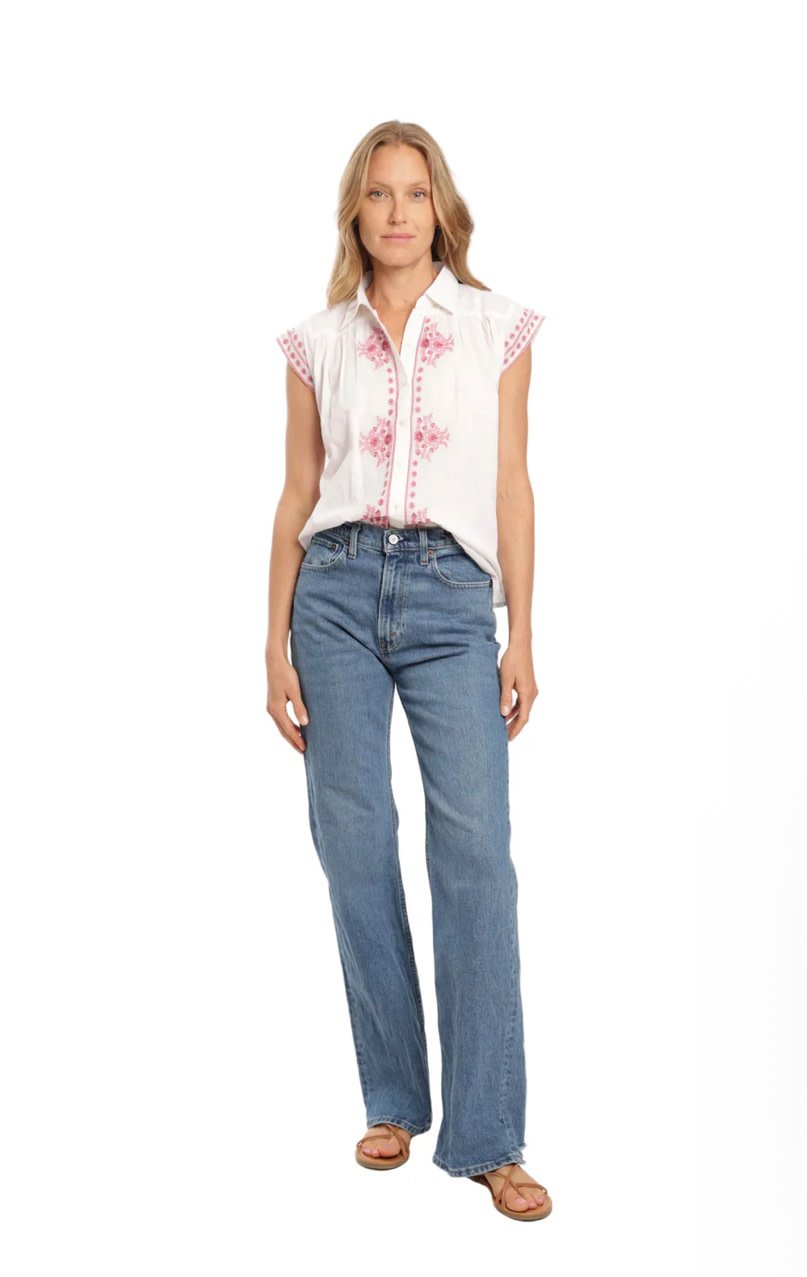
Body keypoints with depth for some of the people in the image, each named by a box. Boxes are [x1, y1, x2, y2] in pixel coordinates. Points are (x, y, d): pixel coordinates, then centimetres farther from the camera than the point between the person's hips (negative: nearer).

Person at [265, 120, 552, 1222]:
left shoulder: (495, 328, 8)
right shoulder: (318, 342, 11)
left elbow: (512, 486, 6)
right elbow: (297, 496, 11)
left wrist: (522, 638, 1)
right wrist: (276, 647, 6)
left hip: (451, 595, -1)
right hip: (338, 589, 2)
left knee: (474, 850, -10)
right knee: (355, 845, 2)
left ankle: (487, 1137, -2)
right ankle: (394, 1101, 19)